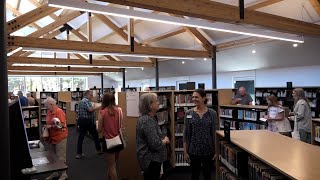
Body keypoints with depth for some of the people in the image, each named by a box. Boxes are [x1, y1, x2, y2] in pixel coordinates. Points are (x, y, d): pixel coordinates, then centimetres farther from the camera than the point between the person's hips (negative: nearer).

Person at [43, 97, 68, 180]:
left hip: (60, 137, -8)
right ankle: (55, 173, 32)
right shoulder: (49, 112, 5)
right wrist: (46, 127, 2)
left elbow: (62, 125, -20)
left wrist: (51, 126, -17)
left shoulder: (59, 111, -17)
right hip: (51, 137, 8)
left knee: (60, 157, 2)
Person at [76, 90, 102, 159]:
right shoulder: (87, 101, -15)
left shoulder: (80, 101, 16)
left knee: (81, 137, 6)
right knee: (95, 135, 9)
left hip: (81, 120, 8)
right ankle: (99, 150, 21)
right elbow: (90, 109, -30)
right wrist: (98, 106, -22)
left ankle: (78, 153, 5)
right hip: (88, 121, -8)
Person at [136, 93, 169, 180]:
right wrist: (165, 141, -8)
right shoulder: (148, 121, -25)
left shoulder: (148, 118, 7)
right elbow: (156, 145, -28)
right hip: (151, 160, -10)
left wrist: (163, 138, 0)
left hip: (150, 158, 10)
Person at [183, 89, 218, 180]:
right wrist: (185, 151, -3)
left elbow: (214, 133, -1)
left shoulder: (212, 113, -4)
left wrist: (216, 150, -2)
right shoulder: (188, 113, -4)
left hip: (208, 150, 0)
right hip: (193, 150, 0)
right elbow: (186, 134, -2)